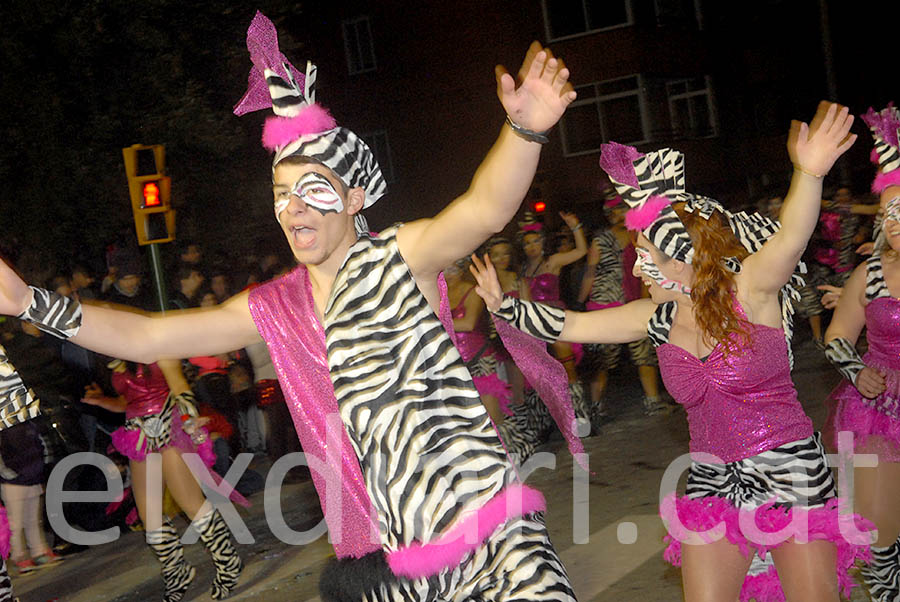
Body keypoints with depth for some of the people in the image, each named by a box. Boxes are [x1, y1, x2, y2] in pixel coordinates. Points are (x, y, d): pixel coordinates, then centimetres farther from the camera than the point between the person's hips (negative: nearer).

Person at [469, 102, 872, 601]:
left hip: (791, 475, -4)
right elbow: (568, 325, 7)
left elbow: (790, 237, -35)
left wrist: (809, 173, -52)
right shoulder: (658, 317, -1)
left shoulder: (749, 291, -14)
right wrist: (504, 305, 5)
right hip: (712, 482, 4)